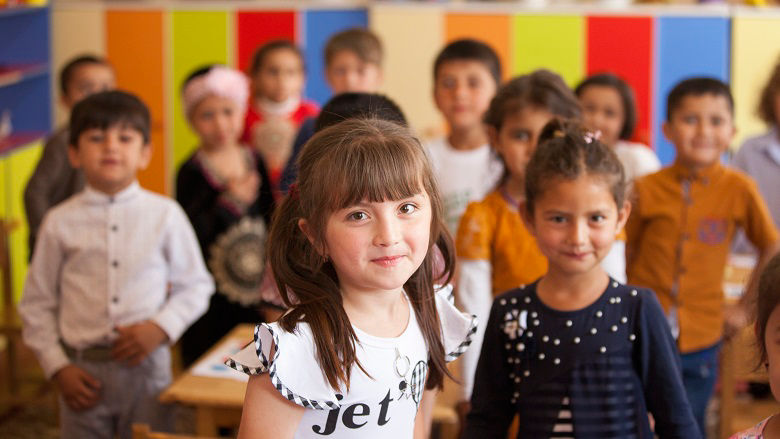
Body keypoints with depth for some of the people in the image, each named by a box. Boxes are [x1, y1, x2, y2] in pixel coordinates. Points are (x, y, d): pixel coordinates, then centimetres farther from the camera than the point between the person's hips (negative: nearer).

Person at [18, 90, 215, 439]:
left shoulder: (165, 215, 0)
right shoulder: (60, 223, 1)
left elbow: (195, 286, 6)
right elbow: (36, 304, 6)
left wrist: (161, 328, -10)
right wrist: (58, 368, -2)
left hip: (145, 365, 0)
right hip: (83, 371, 0)